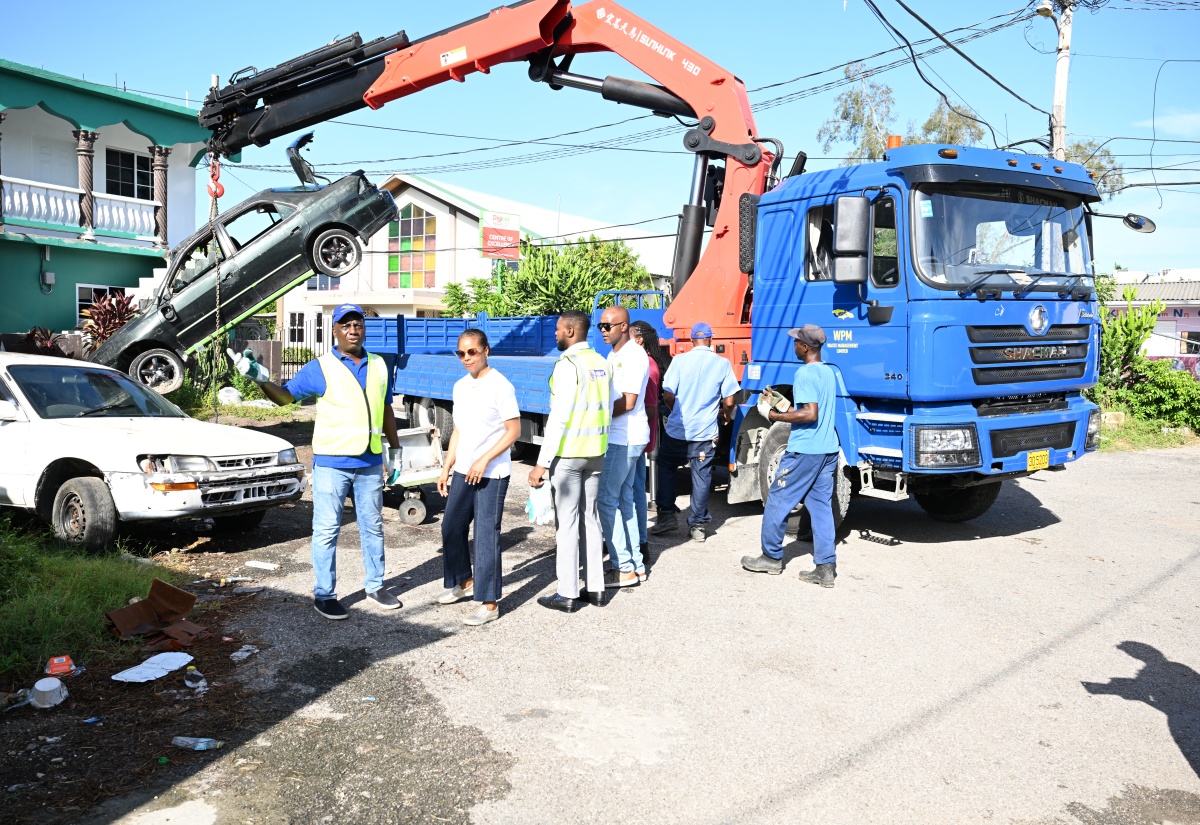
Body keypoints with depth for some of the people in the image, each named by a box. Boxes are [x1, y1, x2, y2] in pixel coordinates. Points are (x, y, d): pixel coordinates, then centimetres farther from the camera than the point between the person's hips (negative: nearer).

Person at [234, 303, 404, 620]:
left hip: (371, 464, 4)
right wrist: (258, 376, -22)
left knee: (372, 528, 14)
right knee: (326, 531, 2)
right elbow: (285, 395, -5)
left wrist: (395, 449, 17)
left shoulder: (379, 366, 9)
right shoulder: (320, 368, -4)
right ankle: (324, 595, 12)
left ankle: (375, 586, 27)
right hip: (331, 464, -4)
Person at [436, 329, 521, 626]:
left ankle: (490, 603, 5)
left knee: (486, 535, -4)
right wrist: (446, 468, 14)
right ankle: (464, 581, 35)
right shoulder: (460, 386, 10)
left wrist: (484, 461, -18)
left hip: (492, 474, -8)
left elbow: (514, 430, -13)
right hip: (463, 471, 8)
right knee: (452, 527, 14)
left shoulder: (500, 386, -12)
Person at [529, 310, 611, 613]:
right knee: (590, 517, 14)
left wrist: (542, 463, -17)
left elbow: (558, 417, -19)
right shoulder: (601, 363, 9)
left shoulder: (568, 365, -15)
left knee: (567, 522, -1)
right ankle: (595, 588, 20)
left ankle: (568, 594, 5)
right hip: (596, 451, 8)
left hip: (568, 453, -8)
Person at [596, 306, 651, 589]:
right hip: (618, 437, 10)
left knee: (606, 500, -7)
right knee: (624, 500, 12)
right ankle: (636, 564, 19)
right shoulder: (613, 355, 16)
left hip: (626, 439, -10)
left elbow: (627, 403, -20)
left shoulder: (634, 356, -15)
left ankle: (624, 569, -1)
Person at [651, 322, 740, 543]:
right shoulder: (722, 364, -2)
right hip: (706, 432, 1)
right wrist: (725, 414, 20)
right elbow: (729, 401, -2)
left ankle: (667, 515, 17)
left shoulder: (680, 360, -5)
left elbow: (668, 396, -6)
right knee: (701, 477, 9)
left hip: (677, 429, 0)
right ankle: (697, 525, 15)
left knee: (665, 466, 20)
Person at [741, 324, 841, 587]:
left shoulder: (804, 373, -15)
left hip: (804, 450, -9)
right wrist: (784, 404, 18)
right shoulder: (828, 372, 13)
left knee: (777, 501, 6)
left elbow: (809, 414, -23)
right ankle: (826, 567, 6)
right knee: (821, 506, 8)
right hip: (828, 449, 9)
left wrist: (778, 416, -12)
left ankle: (771, 557, 16)